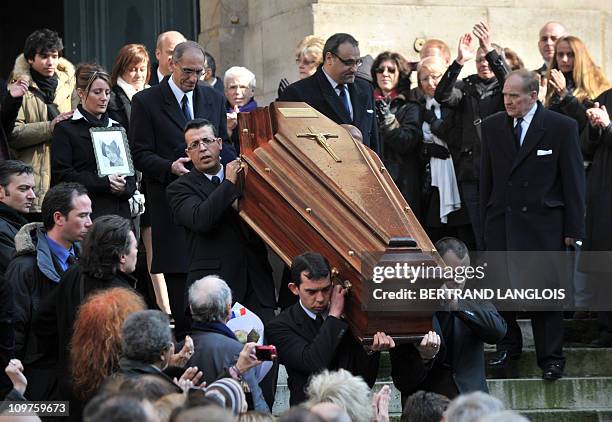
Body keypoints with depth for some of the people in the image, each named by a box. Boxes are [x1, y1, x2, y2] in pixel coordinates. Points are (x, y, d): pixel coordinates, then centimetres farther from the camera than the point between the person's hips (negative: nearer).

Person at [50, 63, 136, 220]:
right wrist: (104, 182, -13)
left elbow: (130, 173, 18)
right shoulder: (66, 129, 3)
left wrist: (124, 188, -5)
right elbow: (61, 175, -7)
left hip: (120, 212, 5)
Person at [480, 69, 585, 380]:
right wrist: (486, 220, 9)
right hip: (501, 223, 3)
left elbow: (573, 180, -1)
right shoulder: (492, 127, 7)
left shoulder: (562, 127, -3)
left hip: (543, 224, -3)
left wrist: (573, 228, -3)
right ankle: (508, 345, 25)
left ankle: (551, 358, 9)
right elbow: (487, 177, 13)